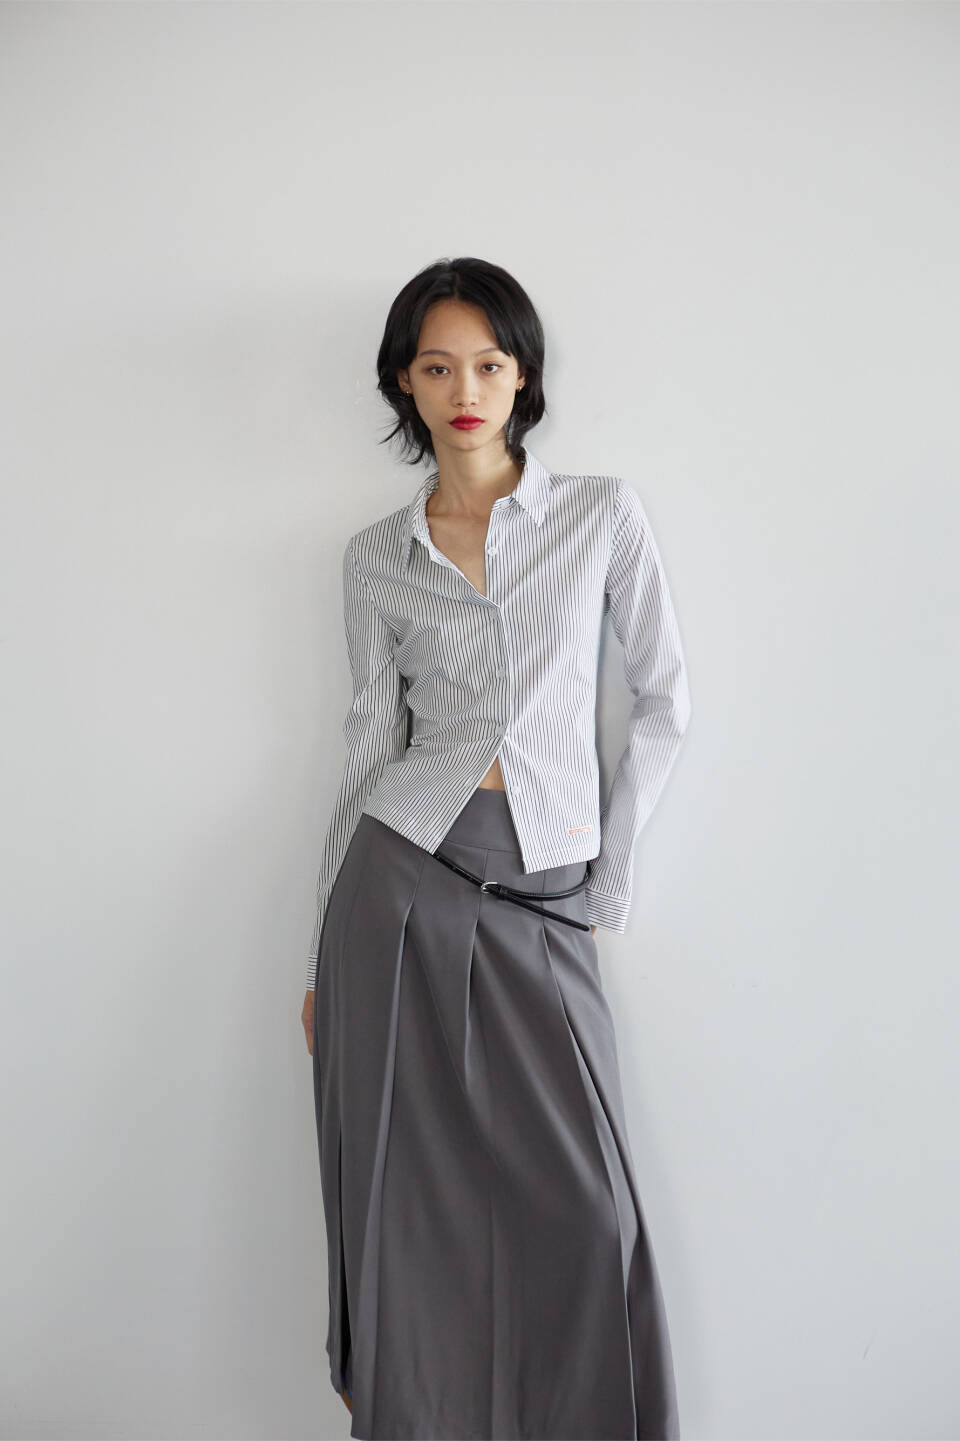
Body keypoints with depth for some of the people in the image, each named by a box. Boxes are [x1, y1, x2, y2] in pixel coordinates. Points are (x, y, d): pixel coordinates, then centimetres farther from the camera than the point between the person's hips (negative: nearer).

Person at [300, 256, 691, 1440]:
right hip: (403, 877, 1)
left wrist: (610, 869, 3)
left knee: (577, 1207, -2)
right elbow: (369, 750, 8)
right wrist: (319, 961, 8)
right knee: (406, 1196, 7)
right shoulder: (377, 556, 7)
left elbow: (664, 697, 7)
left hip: (541, 898, -1)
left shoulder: (602, 515, 4)